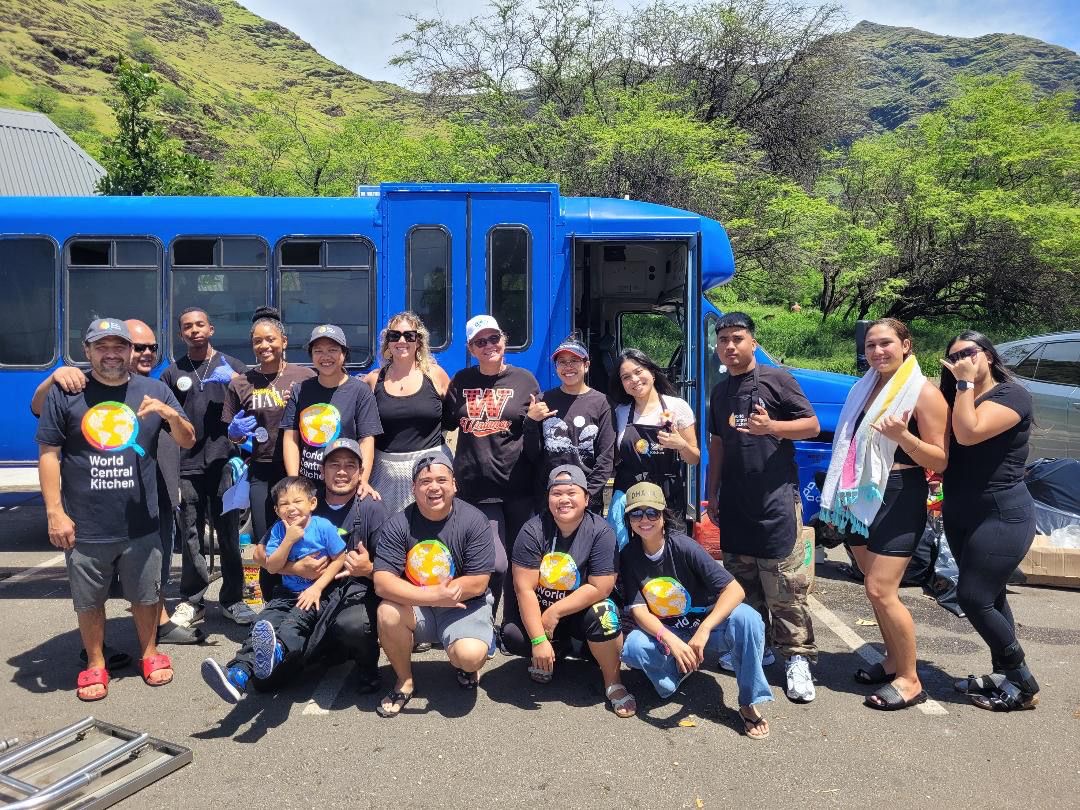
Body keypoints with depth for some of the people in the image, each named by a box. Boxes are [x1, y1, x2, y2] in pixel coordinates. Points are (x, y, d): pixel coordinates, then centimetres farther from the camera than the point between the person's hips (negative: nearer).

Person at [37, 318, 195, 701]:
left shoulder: (154, 390, 3)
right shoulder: (65, 393, -2)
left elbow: (188, 441, 4)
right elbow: (48, 454, -1)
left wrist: (170, 415, -17)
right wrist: (54, 511, -6)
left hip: (141, 524, 1)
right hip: (85, 526, -1)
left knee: (145, 595, 15)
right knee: (89, 601, 14)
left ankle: (149, 653, 36)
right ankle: (95, 664, 34)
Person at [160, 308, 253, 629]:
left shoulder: (232, 366, 9)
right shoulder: (172, 373, 12)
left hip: (224, 463, -1)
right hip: (186, 467, 1)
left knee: (228, 534, 3)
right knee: (191, 536, 5)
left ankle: (232, 599, 14)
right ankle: (191, 601, 16)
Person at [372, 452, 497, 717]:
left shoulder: (474, 521, -12)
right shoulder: (397, 525, -9)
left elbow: (478, 583, -14)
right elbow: (382, 583, -19)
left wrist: (423, 593, -17)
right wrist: (434, 596, -32)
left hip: (464, 607, -2)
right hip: (416, 610, 2)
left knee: (471, 655, -29)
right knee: (388, 613, -29)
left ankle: (463, 665, 13)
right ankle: (404, 681, -1)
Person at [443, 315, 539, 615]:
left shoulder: (524, 380, 4)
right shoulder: (462, 381, 9)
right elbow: (446, 422, 16)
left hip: (518, 485, 0)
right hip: (477, 486, 0)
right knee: (494, 563, -6)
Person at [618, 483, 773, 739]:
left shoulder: (683, 546, -17)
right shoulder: (629, 556, -8)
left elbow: (735, 589, -24)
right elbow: (638, 610, -14)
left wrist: (704, 631, -37)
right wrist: (671, 640, -34)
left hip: (705, 628, -2)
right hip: (663, 634, 2)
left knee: (745, 617, -32)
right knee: (633, 648, -31)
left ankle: (749, 703, -17)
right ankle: (684, 667, 0)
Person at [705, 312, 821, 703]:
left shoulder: (776, 378, -4)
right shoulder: (720, 392, 15)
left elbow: (812, 425, -6)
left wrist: (771, 427, -22)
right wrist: (711, 494, 16)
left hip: (776, 498, -6)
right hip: (734, 502, 6)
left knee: (785, 583, -6)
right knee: (742, 579, 12)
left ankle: (797, 657, 3)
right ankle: (756, 644, 25)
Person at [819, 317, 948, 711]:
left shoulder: (923, 392, -10)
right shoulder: (865, 387, 11)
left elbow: (940, 461, -12)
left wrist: (902, 436, -29)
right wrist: (842, 498, 18)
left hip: (899, 499, -7)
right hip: (861, 498, 7)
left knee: (881, 591, -9)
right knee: (875, 588, 12)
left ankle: (910, 680, 5)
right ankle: (893, 661, 27)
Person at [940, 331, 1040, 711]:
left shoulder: (1012, 394, -12)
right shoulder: (957, 396, 14)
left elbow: (968, 434, -27)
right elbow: (943, 449, 9)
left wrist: (966, 383, -19)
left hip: (1002, 517, -8)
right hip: (961, 516, 8)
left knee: (972, 597, -9)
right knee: (989, 597, 14)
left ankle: (1025, 685, 6)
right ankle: (1003, 675, 25)